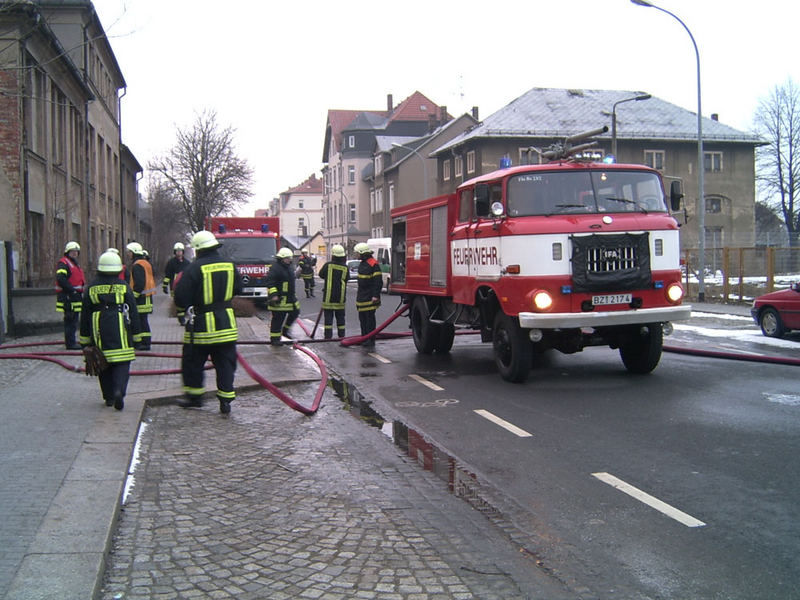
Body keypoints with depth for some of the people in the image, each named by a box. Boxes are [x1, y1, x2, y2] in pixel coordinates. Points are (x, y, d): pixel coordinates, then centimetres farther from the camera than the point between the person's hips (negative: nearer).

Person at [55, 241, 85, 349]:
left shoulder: (75, 263, 22)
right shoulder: (63, 263, -10)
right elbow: (60, 279, -23)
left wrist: (82, 288, 15)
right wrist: (72, 289, -21)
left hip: (75, 295, 10)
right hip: (68, 296, -10)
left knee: (74, 319, 14)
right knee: (70, 320, -9)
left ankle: (71, 342, 22)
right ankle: (70, 343, -6)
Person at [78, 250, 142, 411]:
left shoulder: (91, 288, 4)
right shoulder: (124, 287, 0)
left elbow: (85, 315, 6)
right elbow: (133, 313, 0)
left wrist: (85, 339, 12)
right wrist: (136, 335, 7)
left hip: (99, 333, 2)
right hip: (120, 333, -2)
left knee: (103, 366, 12)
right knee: (122, 363, -2)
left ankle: (109, 397, 16)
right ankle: (119, 391, -23)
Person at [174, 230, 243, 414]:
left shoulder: (194, 268, -14)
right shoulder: (229, 265, 2)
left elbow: (181, 300, -14)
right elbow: (238, 289, 17)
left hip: (202, 323, -4)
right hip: (226, 322, 4)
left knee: (192, 362, 14)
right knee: (225, 363, 9)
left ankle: (194, 397, 22)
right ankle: (226, 400, 7)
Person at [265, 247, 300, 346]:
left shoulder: (288, 267, 15)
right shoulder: (275, 268, -15)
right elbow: (270, 283, -22)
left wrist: (292, 295, 31)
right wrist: (273, 295, -29)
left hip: (289, 297, 9)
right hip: (279, 299, -9)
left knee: (295, 312, 12)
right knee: (278, 318, -4)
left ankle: (285, 330, 27)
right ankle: (274, 339, 5)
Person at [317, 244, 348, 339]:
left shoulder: (328, 265, -9)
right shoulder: (345, 268, -5)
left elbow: (321, 274, 5)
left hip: (328, 296, -2)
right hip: (340, 298, 2)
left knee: (328, 317, 3)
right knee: (340, 317, 12)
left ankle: (328, 336, 1)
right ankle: (341, 336, 14)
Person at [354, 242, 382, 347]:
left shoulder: (373, 264, -15)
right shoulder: (362, 263, 15)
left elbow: (378, 281, -18)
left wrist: (375, 295, -22)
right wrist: (358, 289, 26)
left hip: (369, 297, -10)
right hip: (362, 295, 10)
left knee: (370, 318, -7)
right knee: (362, 318, 13)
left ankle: (371, 340, -3)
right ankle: (364, 338, 22)